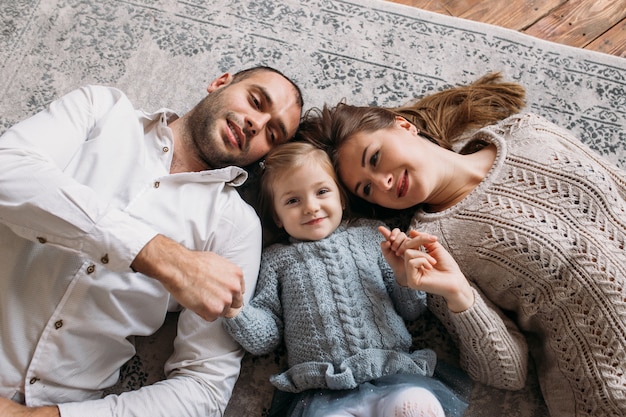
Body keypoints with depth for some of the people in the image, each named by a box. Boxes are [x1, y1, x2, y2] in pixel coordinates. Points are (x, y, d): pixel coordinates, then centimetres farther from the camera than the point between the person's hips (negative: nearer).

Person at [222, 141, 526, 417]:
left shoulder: (370, 234, 15)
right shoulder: (276, 259, 13)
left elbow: (410, 311, 17)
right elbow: (264, 338, 9)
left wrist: (406, 278, -3)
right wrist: (233, 308, -8)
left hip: (394, 376, 1)